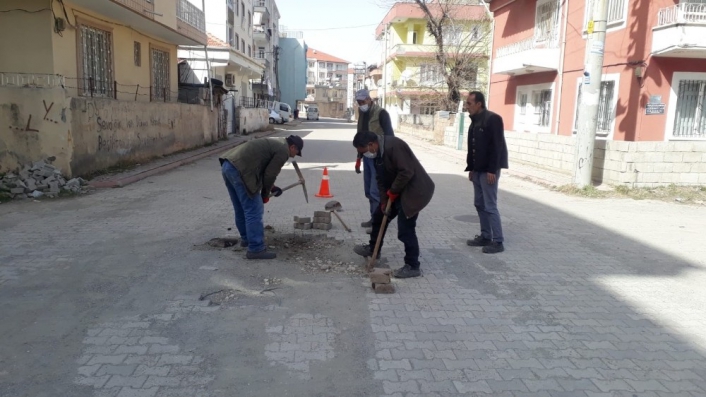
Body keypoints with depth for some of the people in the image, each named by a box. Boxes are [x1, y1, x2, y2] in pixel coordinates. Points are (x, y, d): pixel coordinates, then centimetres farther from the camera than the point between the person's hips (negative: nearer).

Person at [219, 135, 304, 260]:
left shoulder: (275, 143, 27)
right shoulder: (283, 151, -2)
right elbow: (270, 174, -5)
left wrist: (271, 187, 33)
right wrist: (265, 194, 9)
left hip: (227, 166, 10)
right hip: (239, 170, -10)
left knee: (241, 209, 23)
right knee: (253, 211, -4)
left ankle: (246, 238, 38)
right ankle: (256, 249, -1)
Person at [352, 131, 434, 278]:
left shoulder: (394, 146, -26)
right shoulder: (377, 153, 5)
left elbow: (407, 172, -29)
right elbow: (381, 179, 9)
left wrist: (393, 191, -18)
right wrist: (384, 200, -1)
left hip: (413, 190, -10)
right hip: (396, 191, 10)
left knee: (405, 230, -9)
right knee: (379, 216, 20)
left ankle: (412, 266, 3)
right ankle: (373, 248, 40)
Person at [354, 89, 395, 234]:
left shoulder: (381, 113, -12)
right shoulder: (363, 115, 13)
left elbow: (389, 136, -15)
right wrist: (359, 158, 21)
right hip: (367, 156, 8)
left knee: (376, 191, -11)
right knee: (369, 191, 12)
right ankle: (374, 218, 21)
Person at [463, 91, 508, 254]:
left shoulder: (493, 119, -13)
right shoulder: (475, 121, 14)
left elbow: (497, 146, -18)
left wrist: (492, 170, -22)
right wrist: (471, 168, 15)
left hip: (488, 170, -9)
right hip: (478, 170, 9)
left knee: (490, 206, -7)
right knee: (480, 204, 12)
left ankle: (498, 242, 1)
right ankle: (485, 236, 22)